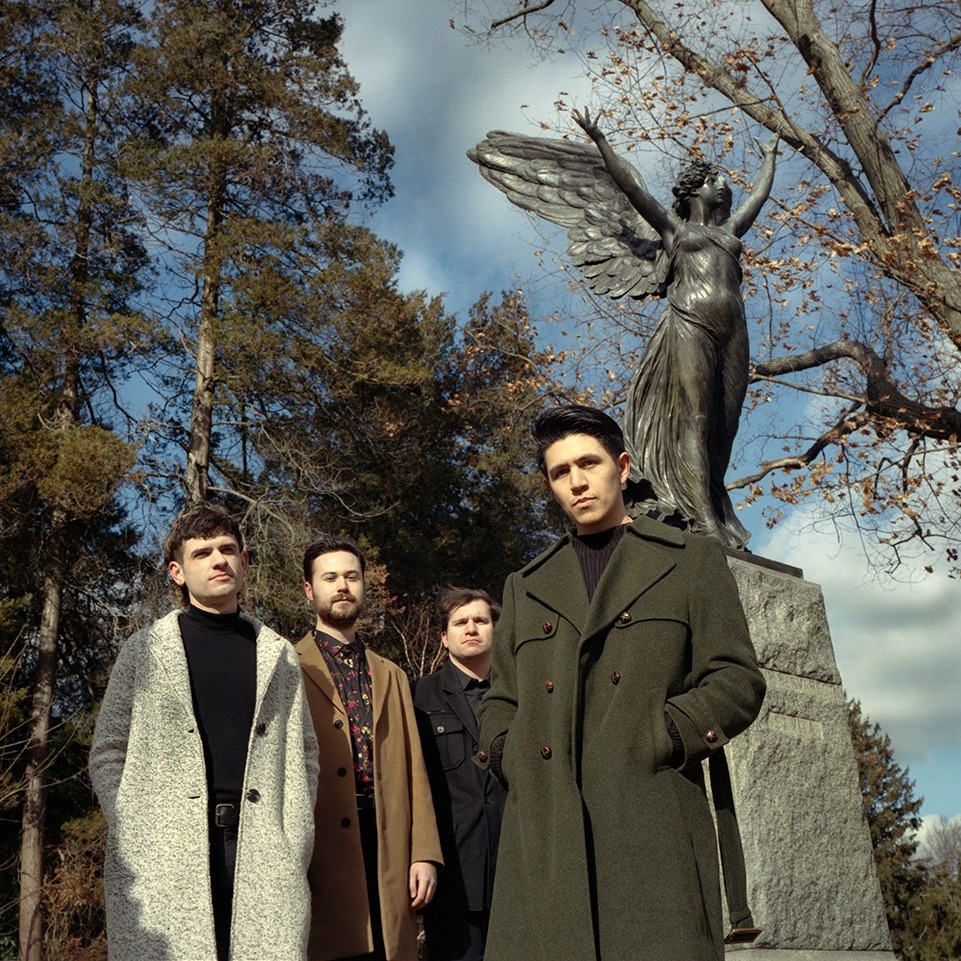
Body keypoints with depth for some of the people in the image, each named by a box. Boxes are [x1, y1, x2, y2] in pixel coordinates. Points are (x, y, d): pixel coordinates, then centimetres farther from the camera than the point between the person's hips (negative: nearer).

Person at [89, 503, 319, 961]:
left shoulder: (278, 656, 17)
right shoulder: (145, 650, 10)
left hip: (261, 851, 2)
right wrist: (136, 835, -6)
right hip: (163, 860, -1)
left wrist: (296, 844, 3)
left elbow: (302, 754, 15)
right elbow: (108, 754, 7)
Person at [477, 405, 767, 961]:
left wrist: (659, 740, -9)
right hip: (542, 833, 3)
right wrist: (506, 754, 3)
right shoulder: (526, 586, 24)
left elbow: (739, 683, 4)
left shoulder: (691, 561, 13)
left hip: (651, 823, -3)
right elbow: (500, 701, 24)